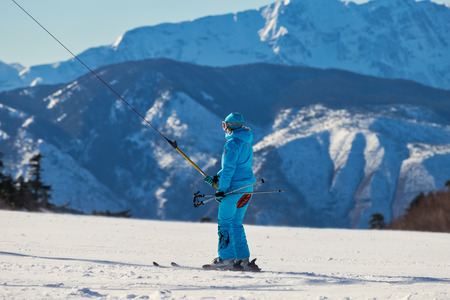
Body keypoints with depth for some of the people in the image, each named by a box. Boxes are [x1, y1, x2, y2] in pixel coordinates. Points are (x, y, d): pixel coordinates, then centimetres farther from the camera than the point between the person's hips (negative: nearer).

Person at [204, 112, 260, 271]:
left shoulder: (232, 143, -14)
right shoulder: (247, 143, 16)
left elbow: (229, 168, -18)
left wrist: (222, 189, -15)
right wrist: (216, 178, 21)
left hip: (234, 187, -9)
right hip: (247, 188, 9)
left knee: (225, 222, -2)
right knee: (236, 223, 14)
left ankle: (227, 258, -4)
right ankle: (243, 259, 10)